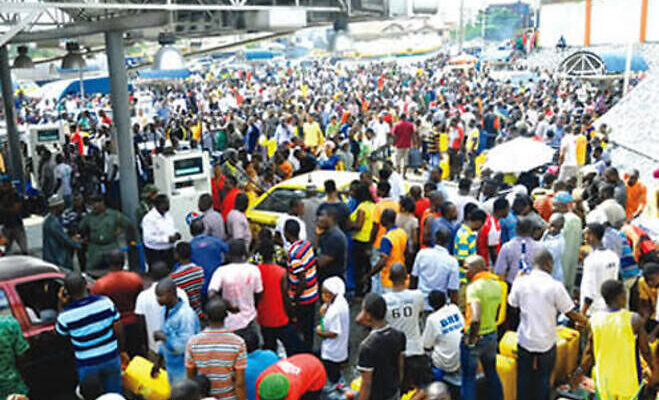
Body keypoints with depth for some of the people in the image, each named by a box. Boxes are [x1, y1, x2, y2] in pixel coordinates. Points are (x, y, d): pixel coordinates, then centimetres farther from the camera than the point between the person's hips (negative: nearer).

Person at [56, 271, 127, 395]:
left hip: (87, 365, -1)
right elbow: (118, 330, -7)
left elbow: (59, 331, 4)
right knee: (115, 395, 19)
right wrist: (121, 351, 8)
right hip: (111, 359, 1)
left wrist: (61, 305, -3)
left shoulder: (66, 315, -21)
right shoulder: (106, 302, -18)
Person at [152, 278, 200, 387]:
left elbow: (185, 346, -27)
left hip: (184, 370, -8)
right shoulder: (165, 310, 2)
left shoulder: (186, 315, -26)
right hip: (171, 366, 8)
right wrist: (158, 361, 18)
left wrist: (162, 337, -19)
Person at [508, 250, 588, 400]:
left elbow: (513, 303, 6)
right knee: (543, 380, 14)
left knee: (523, 378, 16)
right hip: (546, 343, -2)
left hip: (525, 341, 2)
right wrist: (586, 321, 10)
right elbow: (570, 313, -8)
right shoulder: (555, 286, -16)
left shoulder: (521, 282, -10)